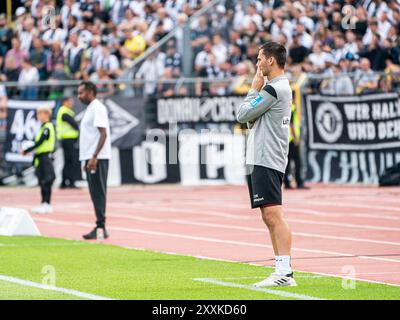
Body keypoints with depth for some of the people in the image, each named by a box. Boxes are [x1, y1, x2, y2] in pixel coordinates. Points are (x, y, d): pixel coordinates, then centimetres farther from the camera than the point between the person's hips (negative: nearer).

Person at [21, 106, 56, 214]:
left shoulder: (47, 128, -15)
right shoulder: (44, 127, 14)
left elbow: (39, 143, -19)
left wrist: (26, 151, -16)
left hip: (45, 157, -10)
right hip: (42, 157, 10)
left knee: (46, 182, -8)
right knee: (43, 182, 11)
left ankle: (46, 204, -7)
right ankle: (45, 205, 15)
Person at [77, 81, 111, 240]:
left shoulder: (98, 108, -11)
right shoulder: (90, 109, 18)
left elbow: (103, 134, -19)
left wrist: (94, 158, -24)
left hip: (97, 158, -10)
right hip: (91, 158, 10)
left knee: (98, 193, -10)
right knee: (96, 194, 9)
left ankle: (101, 228, -12)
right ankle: (100, 227, 12)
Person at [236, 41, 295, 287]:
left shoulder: (273, 89, -14)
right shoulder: (283, 87, 19)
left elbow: (243, 115, -10)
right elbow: (249, 119, 22)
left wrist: (254, 89, 1)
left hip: (266, 161, -11)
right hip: (262, 160, 11)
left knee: (274, 215, -15)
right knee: (270, 217, 11)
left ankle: (285, 273, -20)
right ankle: (282, 271, 12)